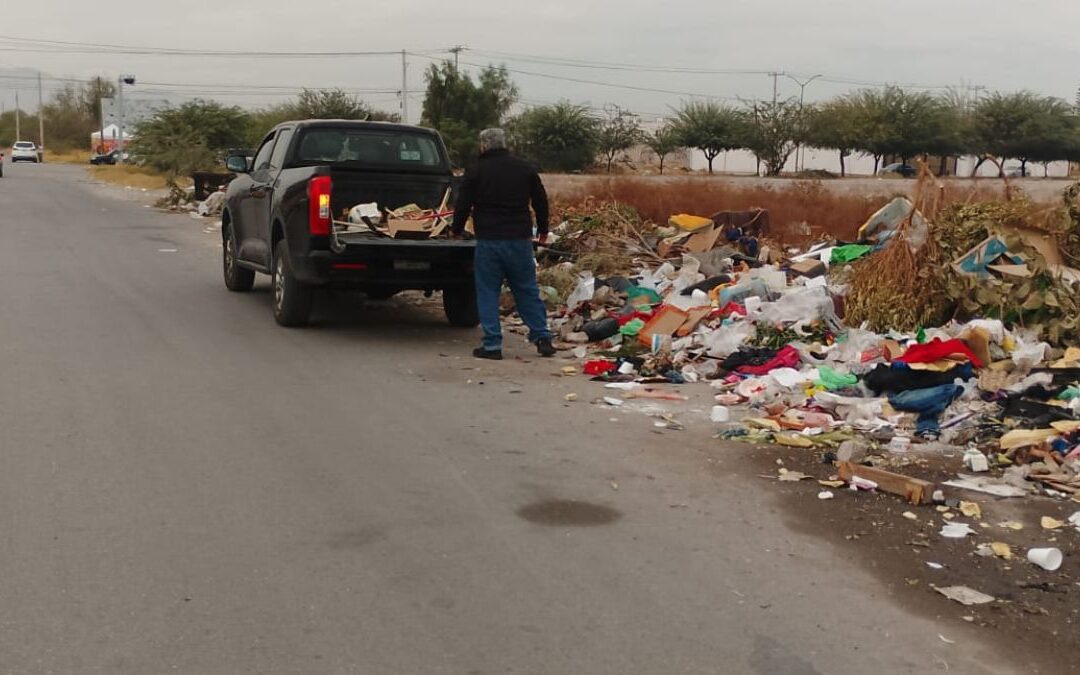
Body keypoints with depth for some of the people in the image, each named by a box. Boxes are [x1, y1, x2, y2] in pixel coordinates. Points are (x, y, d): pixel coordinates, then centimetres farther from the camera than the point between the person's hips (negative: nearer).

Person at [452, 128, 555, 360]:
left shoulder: (475, 172, -3)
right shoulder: (526, 169, 6)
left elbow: (463, 206, 0)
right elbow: (541, 201, 11)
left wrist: (456, 230, 18)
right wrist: (543, 230, 25)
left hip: (488, 241, -3)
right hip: (520, 240, 3)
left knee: (488, 292, 5)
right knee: (528, 291, 10)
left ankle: (492, 345, 3)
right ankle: (542, 339, 10)